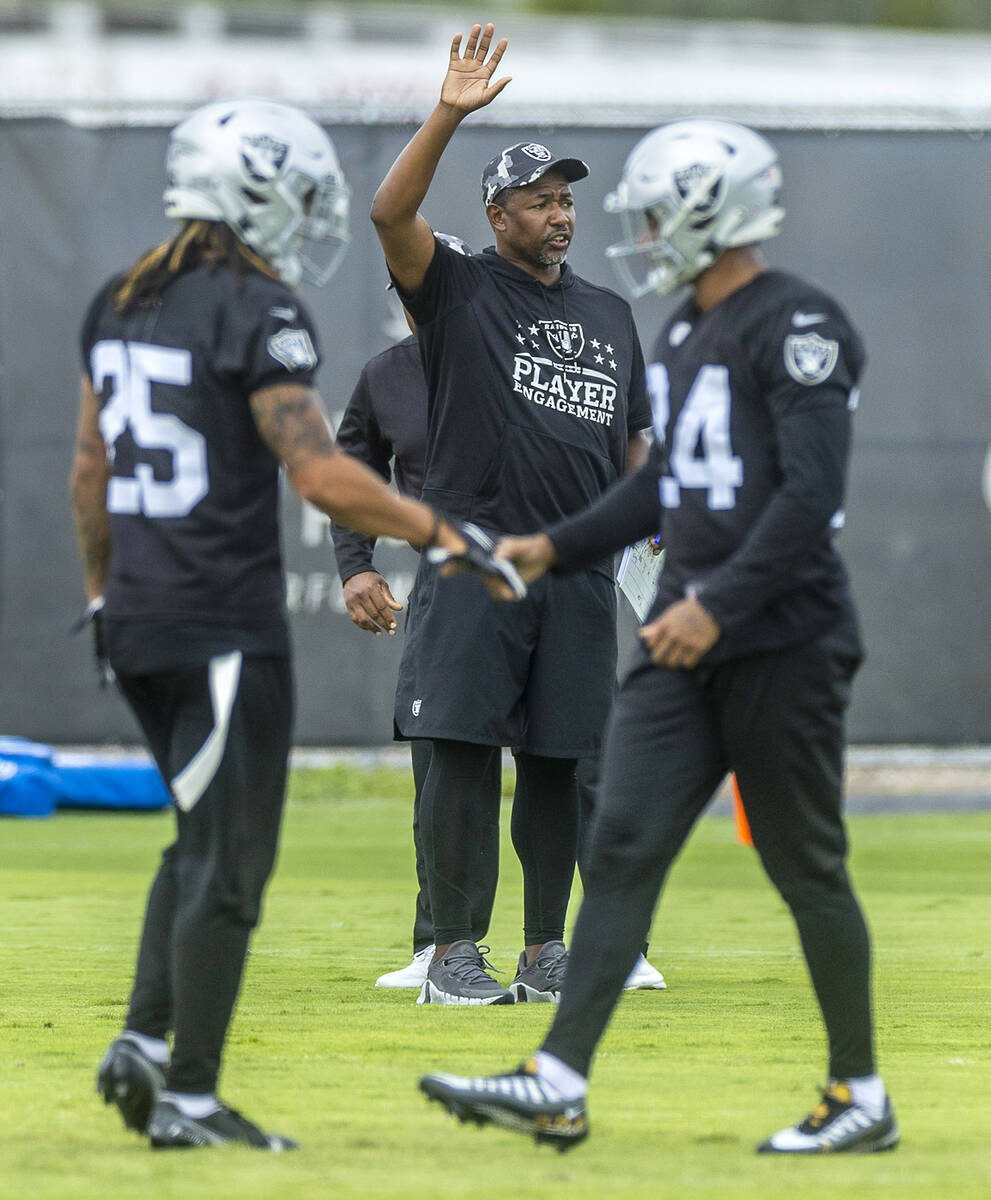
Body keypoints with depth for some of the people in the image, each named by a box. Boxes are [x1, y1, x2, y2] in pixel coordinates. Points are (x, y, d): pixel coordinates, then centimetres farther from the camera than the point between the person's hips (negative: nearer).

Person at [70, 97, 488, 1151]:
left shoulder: (120, 303, 10)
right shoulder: (256, 312, -13)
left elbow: (91, 467, 18)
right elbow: (321, 477, -20)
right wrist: (440, 533, -12)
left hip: (137, 624, 8)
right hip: (227, 629, -8)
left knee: (204, 838, 21)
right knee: (226, 862, 0)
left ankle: (143, 1043, 11)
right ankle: (189, 1098, 2)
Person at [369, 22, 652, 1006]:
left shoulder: (608, 315, 18)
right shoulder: (458, 291, 3)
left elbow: (633, 444, 21)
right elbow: (390, 214, -14)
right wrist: (449, 114, -23)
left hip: (580, 570, 4)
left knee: (555, 761, 6)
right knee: (461, 754, -6)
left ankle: (546, 955, 12)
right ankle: (452, 956, -3)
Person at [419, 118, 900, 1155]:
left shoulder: (798, 327, -13)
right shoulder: (683, 335, 15)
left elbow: (811, 493, -21)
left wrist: (718, 605, -25)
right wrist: (558, 546, 18)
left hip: (782, 641, -8)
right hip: (689, 641, 8)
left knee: (804, 867, 0)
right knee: (623, 846, 0)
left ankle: (861, 1097, 13)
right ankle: (559, 1085, -3)